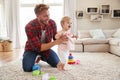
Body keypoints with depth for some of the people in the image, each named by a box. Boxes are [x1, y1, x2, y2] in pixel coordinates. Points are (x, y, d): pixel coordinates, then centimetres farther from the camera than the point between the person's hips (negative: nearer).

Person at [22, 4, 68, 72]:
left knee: (57, 64, -9)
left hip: (46, 47, 4)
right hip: (32, 49, -3)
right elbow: (39, 47, -34)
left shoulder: (52, 23, -20)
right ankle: (30, 57, 11)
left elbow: (55, 38, -7)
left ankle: (42, 57, 21)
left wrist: (61, 39, -31)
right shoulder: (30, 27, -32)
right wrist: (55, 42, -42)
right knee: (28, 68, -26)